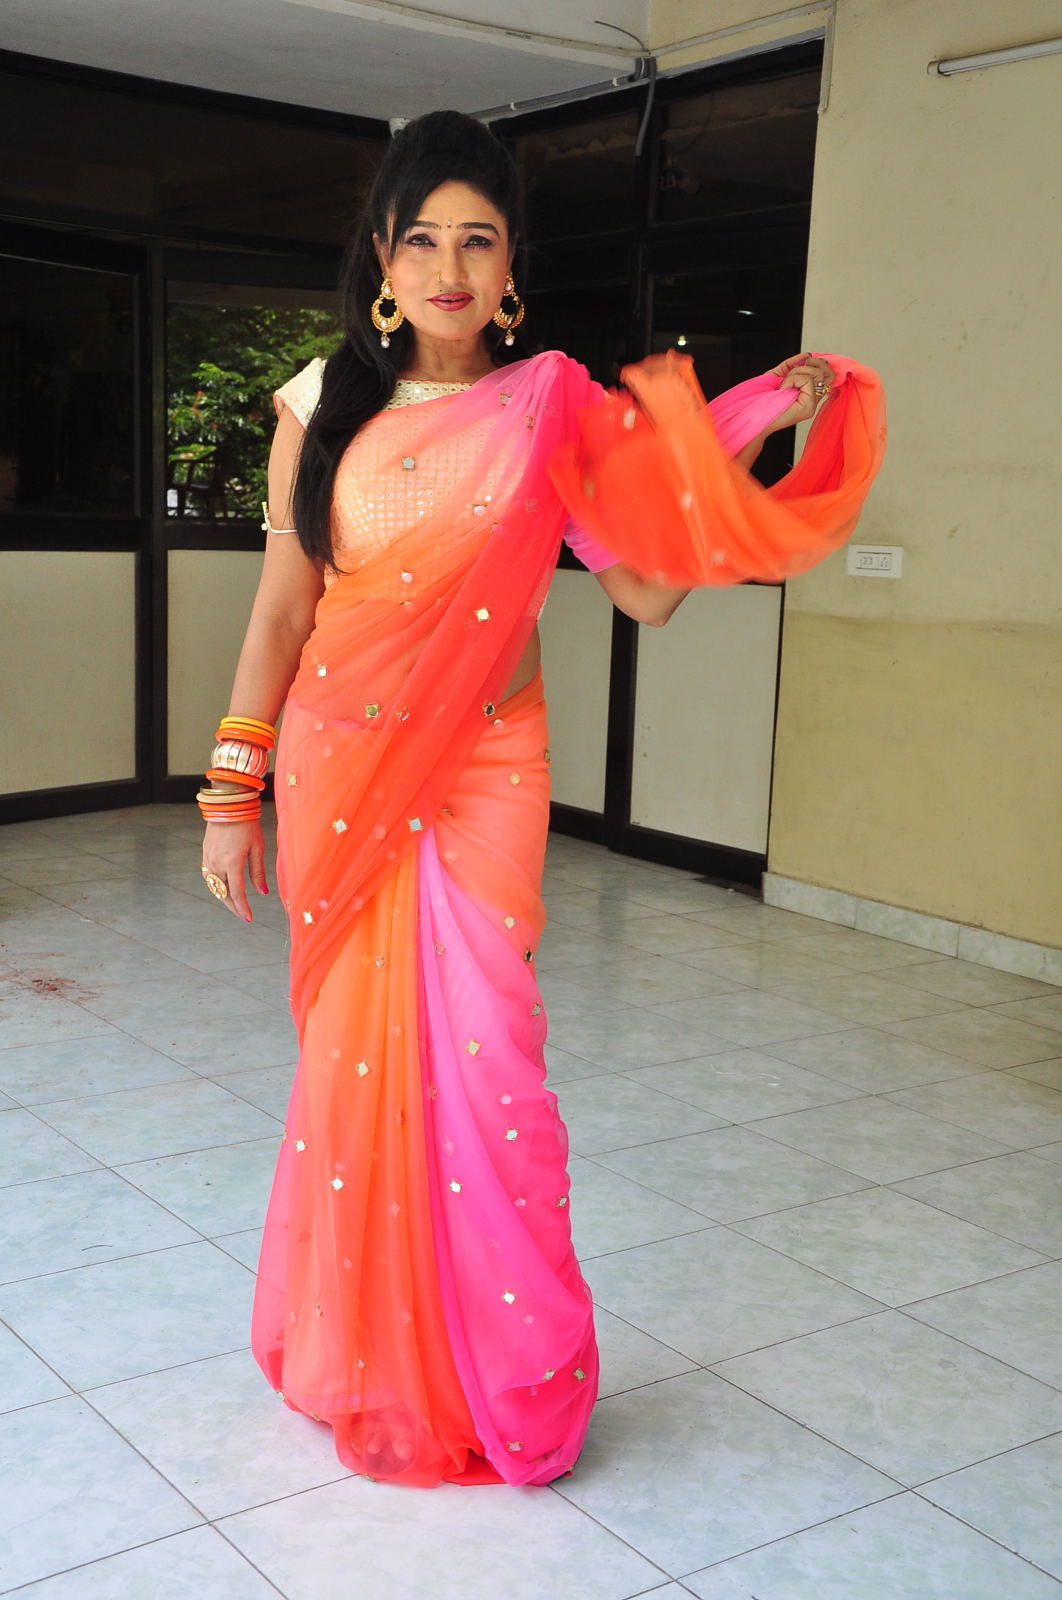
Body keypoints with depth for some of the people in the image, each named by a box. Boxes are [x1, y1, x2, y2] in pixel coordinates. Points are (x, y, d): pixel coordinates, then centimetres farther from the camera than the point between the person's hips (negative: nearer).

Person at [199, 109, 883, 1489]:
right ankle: (363, 1362, 30)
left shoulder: (554, 406, 0)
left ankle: (514, 1387, 16)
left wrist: (748, 435, -9)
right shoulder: (325, 405, 4)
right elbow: (282, 609, 5)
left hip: (481, 777, -1)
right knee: (351, 1059, 9)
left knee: (481, 1066, -5)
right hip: (339, 779, 2)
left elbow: (649, 588, -3)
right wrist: (233, 790, 3)